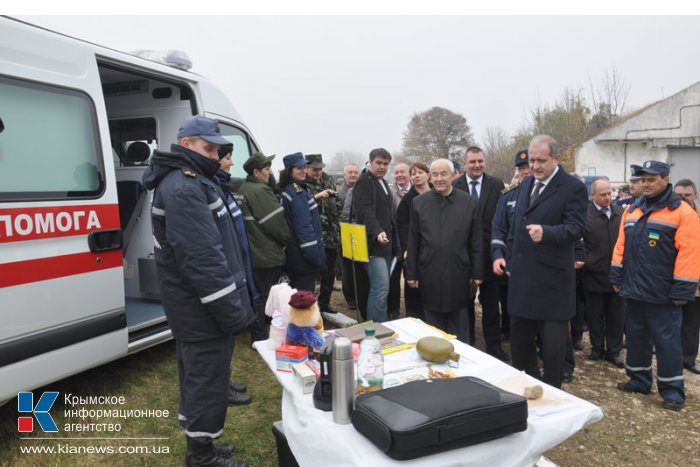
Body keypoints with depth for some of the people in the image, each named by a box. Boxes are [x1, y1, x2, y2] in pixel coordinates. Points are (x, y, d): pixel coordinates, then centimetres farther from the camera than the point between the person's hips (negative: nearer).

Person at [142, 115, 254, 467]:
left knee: (197, 375, 21)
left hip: (192, 305, 11)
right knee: (208, 380, 1)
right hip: (202, 307, -11)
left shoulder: (186, 182, 16)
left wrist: (233, 302, 20)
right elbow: (201, 258, -27)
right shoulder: (184, 188, -19)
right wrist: (232, 309, -24)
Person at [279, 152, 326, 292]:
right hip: (304, 257, -10)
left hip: (296, 257, 10)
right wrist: (315, 255, -22)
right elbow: (304, 226, -22)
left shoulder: (287, 190, 13)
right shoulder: (297, 192, -16)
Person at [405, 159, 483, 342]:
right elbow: (413, 241, 3)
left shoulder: (469, 203, -1)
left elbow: (476, 242, 2)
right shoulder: (418, 203, 1)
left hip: (458, 274, 0)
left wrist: (477, 272, 1)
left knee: (459, 328, 13)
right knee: (433, 328, 12)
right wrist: (411, 273, 2)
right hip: (429, 275, 1)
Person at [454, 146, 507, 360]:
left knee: (491, 302, 10)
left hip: (489, 252, 0)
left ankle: (493, 345, 23)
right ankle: (466, 343, 28)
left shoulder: (497, 185, -1)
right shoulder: (454, 187, -2)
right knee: (465, 301, 14)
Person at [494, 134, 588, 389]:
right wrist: (507, 255, 13)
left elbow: (576, 228, -17)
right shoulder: (526, 184, 13)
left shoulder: (573, 187, -9)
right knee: (519, 338, 17)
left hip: (552, 277, -7)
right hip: (521, 274, 7)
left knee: (552, 344, 6)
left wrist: (545, 232, -34)